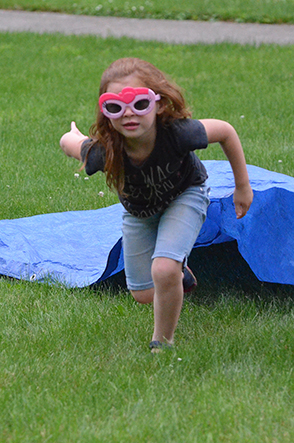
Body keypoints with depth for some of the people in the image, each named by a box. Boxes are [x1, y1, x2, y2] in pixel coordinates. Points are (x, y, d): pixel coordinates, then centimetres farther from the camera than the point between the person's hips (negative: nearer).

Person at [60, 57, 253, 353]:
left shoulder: (177, 134, -41)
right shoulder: (102, 153, -39)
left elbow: (225, 131, -22)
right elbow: (67, 141, -17)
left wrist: (242, 187, -10)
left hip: (185, 196, -3)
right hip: (139, 210, 3)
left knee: (163, 270, -24)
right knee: (144, 294, 10)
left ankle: (163, 343, 3)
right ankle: (179, 272, 46)